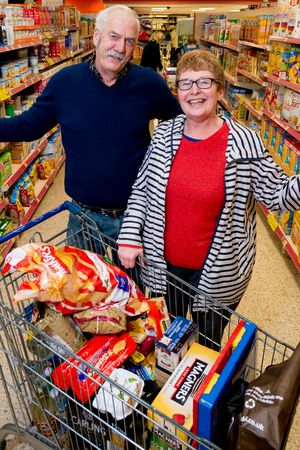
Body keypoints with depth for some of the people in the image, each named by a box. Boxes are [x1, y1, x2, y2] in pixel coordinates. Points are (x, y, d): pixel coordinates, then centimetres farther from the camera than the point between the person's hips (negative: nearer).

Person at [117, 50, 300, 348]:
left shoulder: (245, 143, -14)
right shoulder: (163, 135, -4)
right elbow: (140, 190, 2)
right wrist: (130, 237, -5)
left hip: (218, 275, -3)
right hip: (163, 265, 3)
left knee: (208, 342, 21)